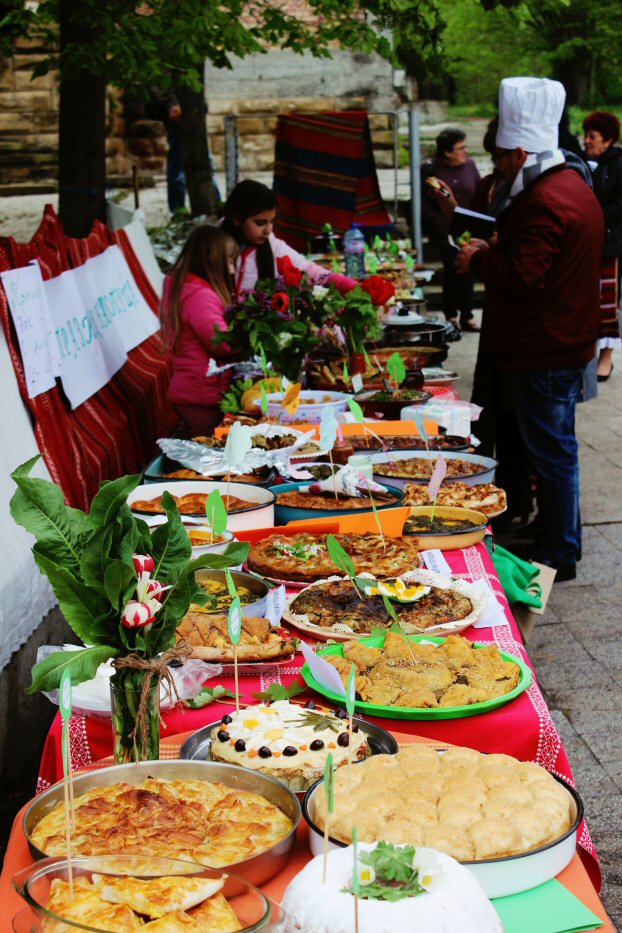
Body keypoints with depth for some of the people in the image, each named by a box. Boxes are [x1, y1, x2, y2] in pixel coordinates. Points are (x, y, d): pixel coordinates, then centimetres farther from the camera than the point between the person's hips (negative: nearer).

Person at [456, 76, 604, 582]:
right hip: (563, 344, 11)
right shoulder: (571, 185, 12)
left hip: (545, 354, -11)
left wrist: (478, 260, -12)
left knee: (551, 450, -1)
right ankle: (561, 534, 32)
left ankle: (560, 553, 9)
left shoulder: (545, 202, -22)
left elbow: (522, 275, -28)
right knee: (556, 444, 19)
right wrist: (493, 251, 11)